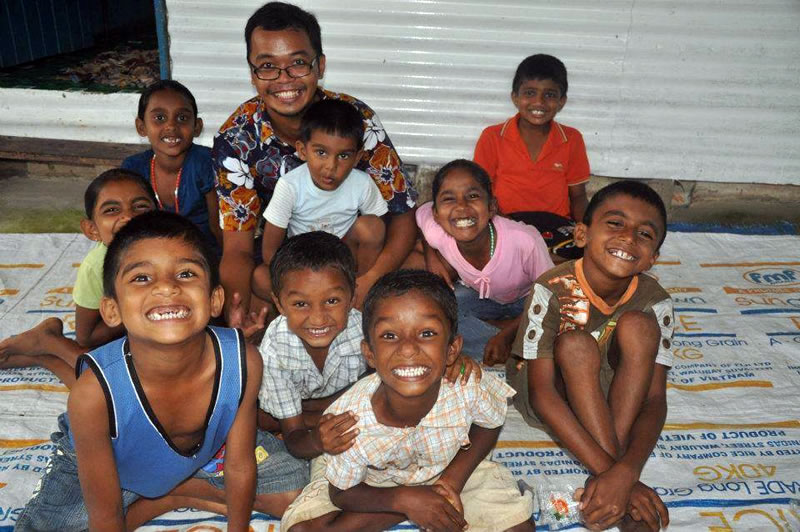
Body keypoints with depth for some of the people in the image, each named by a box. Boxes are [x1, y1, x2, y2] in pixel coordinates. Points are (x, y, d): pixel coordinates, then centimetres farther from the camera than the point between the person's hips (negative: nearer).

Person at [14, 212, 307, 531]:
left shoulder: (243, 362, -34)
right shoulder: (94, 393, -39)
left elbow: (240, 468, -16)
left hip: (208, 448, 2)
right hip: (114, 467, -1)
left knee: (295, 488, 0)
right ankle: (180, 496, -1)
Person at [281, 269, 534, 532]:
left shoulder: (469, 388, -33)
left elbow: (490, 425, -7)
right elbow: (341, 494, -16)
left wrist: (455, 476, -19)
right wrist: (404, 500, -30)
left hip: (451, 469, 1)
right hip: (377, 484, 0)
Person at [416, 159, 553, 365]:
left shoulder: (525, 241, -37)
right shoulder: (436, 233, -28)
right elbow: (421, 212, -2)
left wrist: (506, 334, -27)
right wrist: (432, 257, -13)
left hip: (526, 298, -3)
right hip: (479, 293, 4)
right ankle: (515, 352, -14)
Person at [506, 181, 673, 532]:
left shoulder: (654, 302, -20)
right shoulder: (552, 289, -29)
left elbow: (654, 400, -22)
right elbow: (541, 393, -31)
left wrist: (627, 470, -41)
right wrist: (610, 471, -37)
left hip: (610, 390, 3)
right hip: (554, 390, -3)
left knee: (637, 325, -26)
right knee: (575, 344, -34)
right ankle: (608, 475, -25)